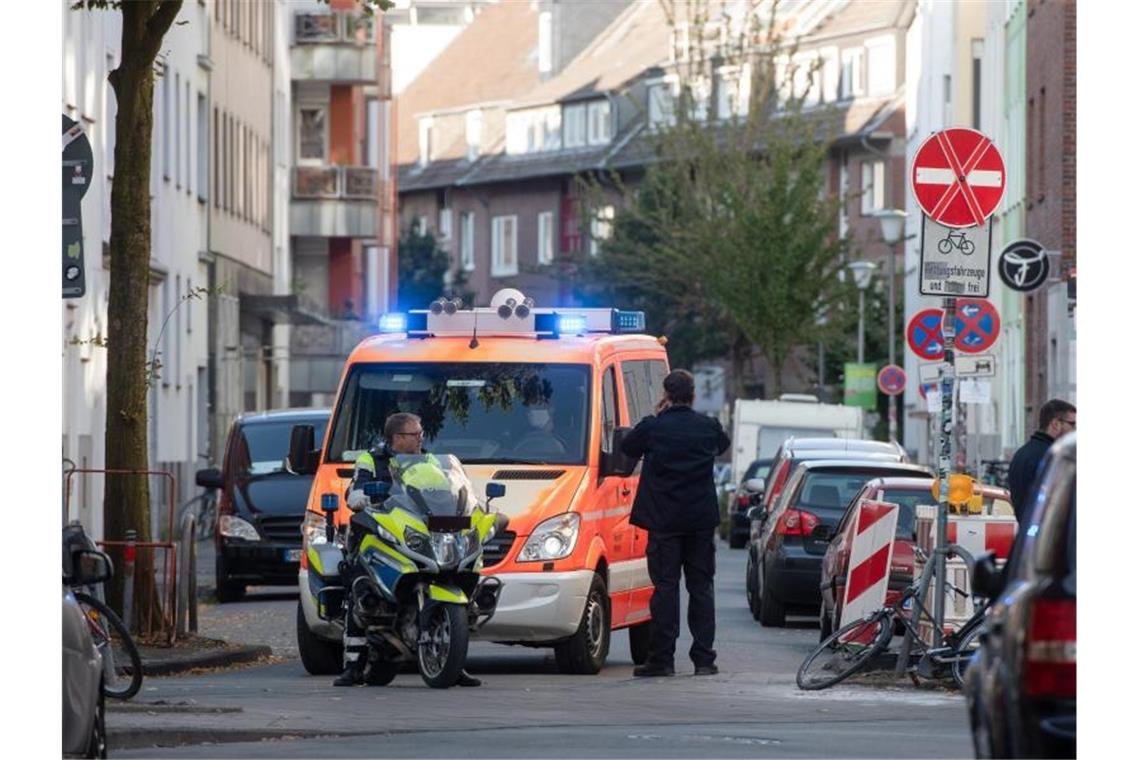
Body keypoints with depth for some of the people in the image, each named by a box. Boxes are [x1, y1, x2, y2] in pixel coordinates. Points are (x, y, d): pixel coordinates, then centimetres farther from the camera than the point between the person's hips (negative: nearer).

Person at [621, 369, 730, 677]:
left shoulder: (653, 427, -10)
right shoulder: (708, 427, 0)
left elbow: (627, 448, 7)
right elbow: (723, 444, 22)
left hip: (664, 521, -2)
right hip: (702, 520, 2)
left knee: (665, 586, 0)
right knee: (701, 587, 8)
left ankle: (661, 658, -3)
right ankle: (704, 658, 6)